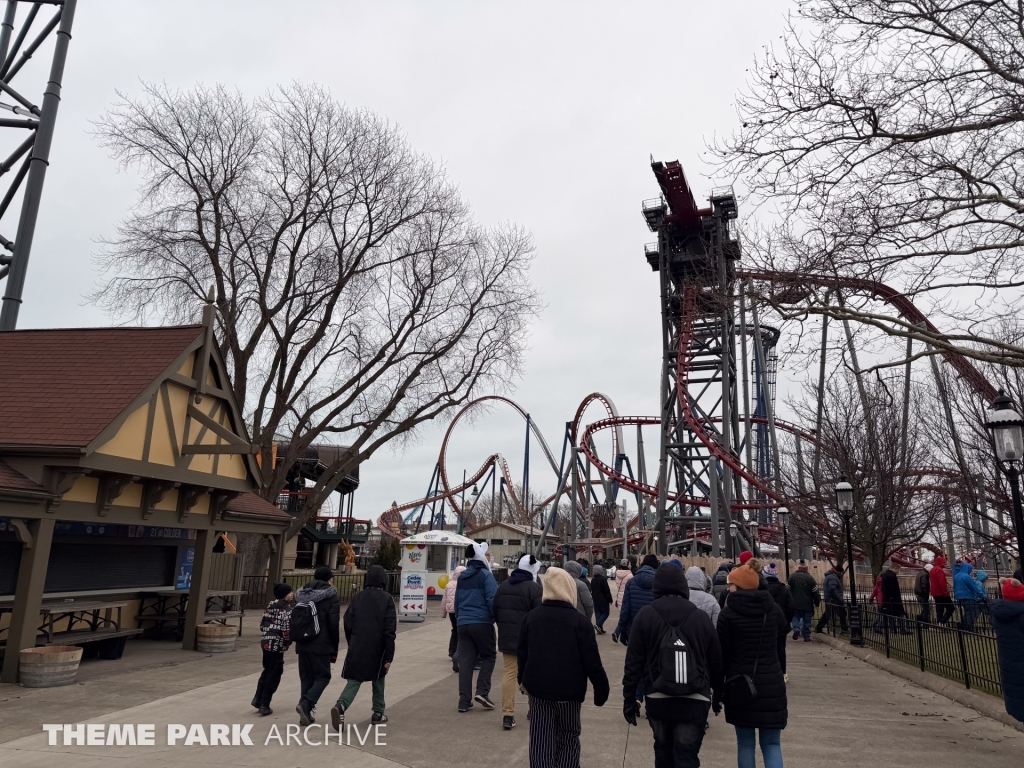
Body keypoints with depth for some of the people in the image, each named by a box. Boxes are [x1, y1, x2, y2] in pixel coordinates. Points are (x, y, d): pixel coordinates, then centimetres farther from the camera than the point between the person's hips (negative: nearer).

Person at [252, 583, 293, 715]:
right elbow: (287, 631, -21)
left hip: (266, 643, 8)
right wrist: (289, 640, -2)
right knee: (274, 675, 4)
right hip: (277, 646, -8)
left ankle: (258, 699, 24)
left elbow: (262, 625, 12)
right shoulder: (287, 610, -16)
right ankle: (264, 705, 10)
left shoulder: (271, 606, 9)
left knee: (267, 671, 23)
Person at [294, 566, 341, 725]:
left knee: (306, 677, 14)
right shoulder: (331, 597, -7)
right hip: (321, 645, -6)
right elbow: (334, 624, -10)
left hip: (302, 645, 6)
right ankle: (306, 703, -14)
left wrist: (297, 639, 19)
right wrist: (334, 648, -1)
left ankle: (305, 712, 13)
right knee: (323, 676, 5)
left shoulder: (302, 595, 11)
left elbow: (293, 620, 13)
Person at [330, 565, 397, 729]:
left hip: (356, 648, 2)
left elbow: (348, 624, 4)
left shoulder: (358, 597, 2)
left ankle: (340, 706, -20)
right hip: (377, 649, -2)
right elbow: (390, 630, -11)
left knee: (354, 680, 5)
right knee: (378, 680, 19)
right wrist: (389, 656, -7)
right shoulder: (386, 599, -8)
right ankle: (378, 713, 24)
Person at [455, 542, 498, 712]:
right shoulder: (486, 575, -7)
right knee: (488, 656, 11)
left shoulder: (462, 577, 14)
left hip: (463, 623, 6)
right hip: (482, 622, -6)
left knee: (465, 661, 7)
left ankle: (464, 701, 6)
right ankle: (482, 692, -1)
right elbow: (492, 600, -14)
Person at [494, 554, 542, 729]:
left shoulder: (503, 586, 5)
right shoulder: (534, 588, -14)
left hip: (507, 638, 4)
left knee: (510, 673, 6)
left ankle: (508, 714, -1)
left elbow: (495, 611, 11)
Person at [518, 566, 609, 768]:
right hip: (568, 689, -2)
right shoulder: (579, 620, -8)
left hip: (537, 687, 3)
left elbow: (522, 653, 11)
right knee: (568, 740, 13)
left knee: (541, 742, 9)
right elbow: (591, 661, -9)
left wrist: (524, 680, 25)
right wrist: (601, 688, -1)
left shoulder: (531, 617, 2)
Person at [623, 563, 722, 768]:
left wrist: (629, 699, 4)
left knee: (663, 751, 20)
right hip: (694, 700, 0)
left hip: (658, 699, 1)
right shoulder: (701, 617, -1)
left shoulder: (645, 615, -4)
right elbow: (716, 662, 5)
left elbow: (633, 662, -4)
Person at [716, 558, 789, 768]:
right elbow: (780, 649, 10)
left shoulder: (728, 613, -8)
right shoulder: (775, 610, 4)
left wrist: (717, 692, 1)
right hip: (772, 685, 3)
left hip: (740, 685, -3)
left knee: (745, 743, 11)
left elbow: (722, 656, -6)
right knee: (772, 744, 9)